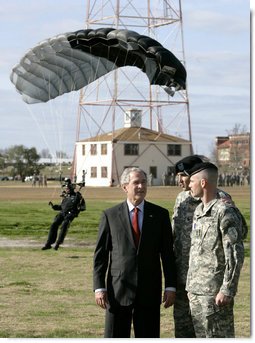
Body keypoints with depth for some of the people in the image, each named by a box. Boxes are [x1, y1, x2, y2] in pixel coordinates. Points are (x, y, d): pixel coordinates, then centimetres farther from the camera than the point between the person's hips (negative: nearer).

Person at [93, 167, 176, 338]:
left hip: (149, 291, 1)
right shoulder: (110, 215, 3)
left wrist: (171, 286, 0)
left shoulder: (160, 215, 5)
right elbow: (100, 254, 3)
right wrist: (99, 287, -4)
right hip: (118, 290, -1)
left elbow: (168, 253, 6)